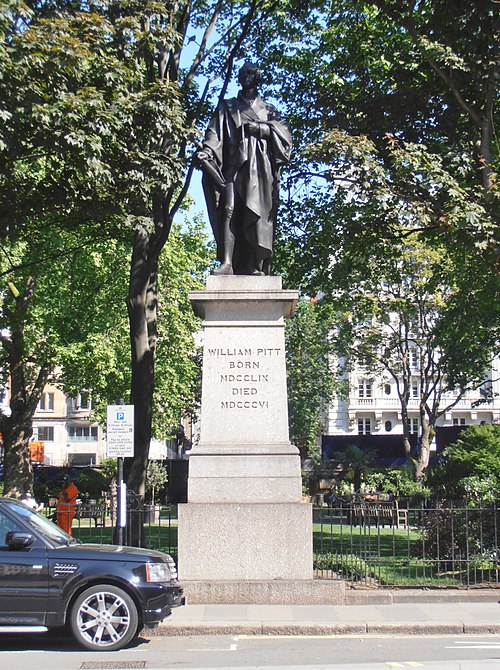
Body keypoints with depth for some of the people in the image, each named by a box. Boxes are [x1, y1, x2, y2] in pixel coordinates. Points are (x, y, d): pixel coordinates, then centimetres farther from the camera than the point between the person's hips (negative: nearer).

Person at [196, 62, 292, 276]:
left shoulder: (269, 110, 24)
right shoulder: (227, 107, 23)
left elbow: (285, 135, 11)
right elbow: (215, 132, 8)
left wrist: (263, 128, -5)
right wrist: (207, 150, -11)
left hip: (260, 167, 0)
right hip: (235, 164, 0)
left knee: (259, 215, -11)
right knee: (229, 210, -18)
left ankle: (258, 267, -15)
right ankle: (227, 263, -28)